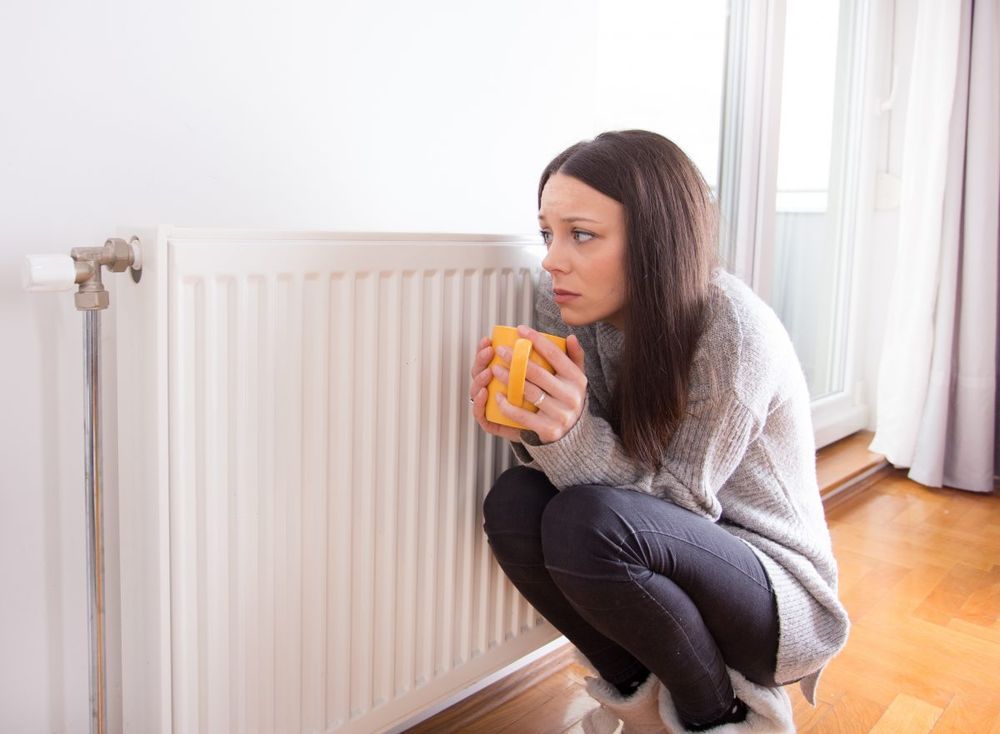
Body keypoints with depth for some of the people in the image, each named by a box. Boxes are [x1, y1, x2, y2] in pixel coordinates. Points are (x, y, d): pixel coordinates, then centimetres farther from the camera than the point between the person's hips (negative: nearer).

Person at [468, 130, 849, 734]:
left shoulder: (733, 329, -26)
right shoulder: (566, 303, -8)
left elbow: (680, 501, -21)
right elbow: (581, 450, -4)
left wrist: (572, 436, -38)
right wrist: (527, 429, -27)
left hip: (779, 590, -5)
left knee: (587, 523, -32)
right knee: (513, 502, -20)